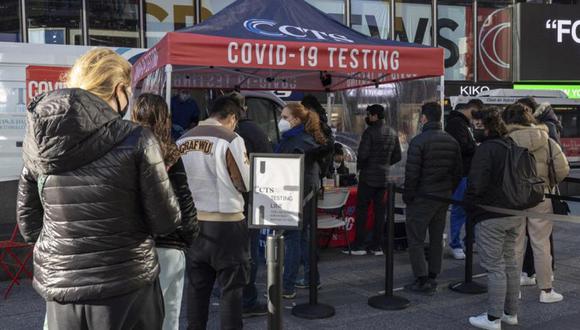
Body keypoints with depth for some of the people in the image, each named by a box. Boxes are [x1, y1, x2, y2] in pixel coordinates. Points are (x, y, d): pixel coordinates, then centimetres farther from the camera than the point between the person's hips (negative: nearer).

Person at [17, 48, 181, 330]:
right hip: (126, 288, -4)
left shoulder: (39, 144, 1)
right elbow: (165, 222, -10)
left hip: (60, 288, 4)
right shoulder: (135, 139, -13)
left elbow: (29, 225, 8)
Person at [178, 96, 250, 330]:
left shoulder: (182, 141, 5)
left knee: (197, 286, 15)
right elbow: (245, 183, -10)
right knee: (231, 288, 6)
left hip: (193, 221, 6)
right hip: (225, 224, -5)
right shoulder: (230, 139, -13)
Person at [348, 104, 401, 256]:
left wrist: (359, 167, -1)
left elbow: (362, 154, -19)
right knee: (380, 212, 9)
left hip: (368, 177, -6)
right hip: (384, 177, 6)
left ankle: (359, 245, 2)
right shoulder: (393, 133, 8)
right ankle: (377, 245, 13)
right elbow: (397, 156, 10)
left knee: (362, 210, 1)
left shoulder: (370, 132, -13)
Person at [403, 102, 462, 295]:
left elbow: (412, 174, -18)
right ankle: (432, 278, 21)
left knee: (415, 240, 2)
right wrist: (448, 192, 16)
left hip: (421, 199, -7)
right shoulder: (452, 142, 6)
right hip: (443, 198, 7)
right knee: (437, 239, 15)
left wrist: (407, 197, -7)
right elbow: (457, 172, 9)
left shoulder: (419, 141, -15)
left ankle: (422, 280, -1)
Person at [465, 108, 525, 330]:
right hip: (516, 214, 9)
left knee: (495, 267, -2)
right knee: (510, 263, 17)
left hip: (491, 216, -9)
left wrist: (468, 203, -6)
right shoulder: (515, 146, 10)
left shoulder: (487, 148, -18)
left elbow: (477, 184, -23)